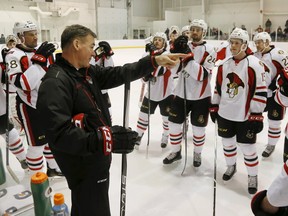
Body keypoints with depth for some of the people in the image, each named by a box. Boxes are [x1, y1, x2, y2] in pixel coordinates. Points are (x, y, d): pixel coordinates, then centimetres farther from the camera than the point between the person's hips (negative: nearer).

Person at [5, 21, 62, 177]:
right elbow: (21, 83, -32)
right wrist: (38, 61, -35)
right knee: (37, 144, 0)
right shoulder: (14, 55, -17)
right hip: (30, 107, -7)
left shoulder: (41, 52, 6)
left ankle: (53, 167, 40)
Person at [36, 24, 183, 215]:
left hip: (97, 159, 9)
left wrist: (154, 61, -1)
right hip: (84, 167, -9)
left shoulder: (87, 71, 4)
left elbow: (118, 74, 5)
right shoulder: (55, 83, -25)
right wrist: (104, 139, -37)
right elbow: (60, 134, -32)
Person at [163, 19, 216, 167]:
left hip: (200, 97, -4)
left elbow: (202, 75, -22)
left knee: (198, 128, 8)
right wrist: (175, 51, -16)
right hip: (181, 93, 4)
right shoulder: (184, 46, 5)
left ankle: (197, 153, 32)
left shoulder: (208, 50, -11)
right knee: (174, 123, 9)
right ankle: (175, 152, 29)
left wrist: (188, 57, -31)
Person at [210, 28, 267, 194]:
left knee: (247, 146, 3)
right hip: (225, 113, 5)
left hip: (245, 116, -5)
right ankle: (231, 166, 43)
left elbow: (260, 92, -14)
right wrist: (214, 107, 13)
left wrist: (256, 115, -15)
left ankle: (253, 176, 25)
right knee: (227, 141, 18)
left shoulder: (255, 64, -13)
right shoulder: (224, 65, 5)